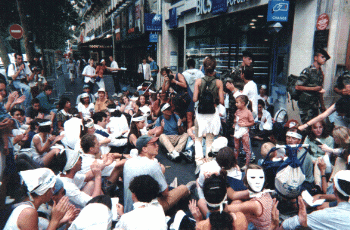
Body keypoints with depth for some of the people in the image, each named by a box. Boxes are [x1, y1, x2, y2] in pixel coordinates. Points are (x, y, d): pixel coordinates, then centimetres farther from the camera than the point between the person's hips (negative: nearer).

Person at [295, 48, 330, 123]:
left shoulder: (321, 73, 15)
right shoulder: (307, 71, -8)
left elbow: (320, 90, 20)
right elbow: (297, 87, -14)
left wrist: (322, 105, 17)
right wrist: (314, 88, -14)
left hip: (315, 105, 7)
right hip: (305, 104, -7)